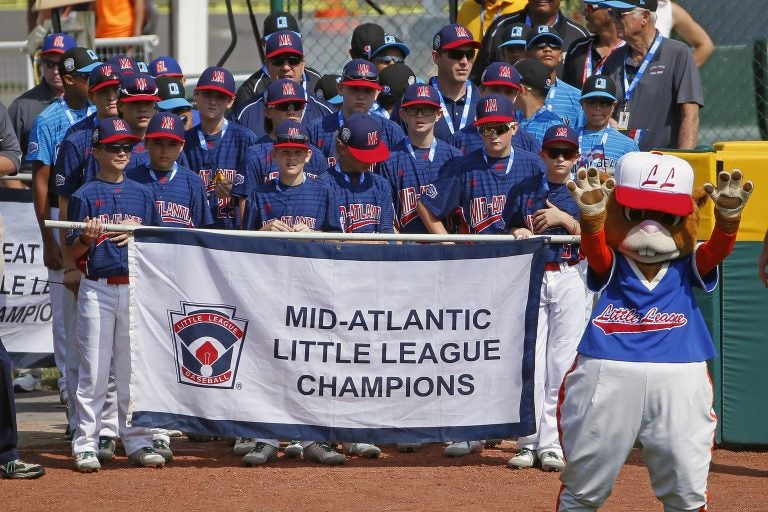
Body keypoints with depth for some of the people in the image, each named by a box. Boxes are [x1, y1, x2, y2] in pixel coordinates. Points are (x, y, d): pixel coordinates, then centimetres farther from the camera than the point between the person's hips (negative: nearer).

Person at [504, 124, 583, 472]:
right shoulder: (523, 191, 9)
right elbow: (509, 232, 14)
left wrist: (564, 219, -15)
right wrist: (517, 234, -7)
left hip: (570, 279, -2)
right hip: (531, 278, 2)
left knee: (562, 362, -4)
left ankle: (552, 443, 0)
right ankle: (529, 442, 4)